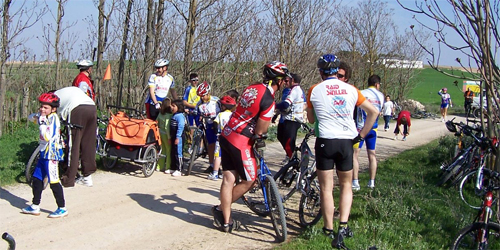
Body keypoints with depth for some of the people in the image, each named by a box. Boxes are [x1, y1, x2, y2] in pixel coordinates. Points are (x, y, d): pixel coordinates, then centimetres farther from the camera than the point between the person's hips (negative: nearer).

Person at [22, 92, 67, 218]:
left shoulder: (53, 118, -18)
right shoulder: (47, 118, 10)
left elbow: (48, 137, -27)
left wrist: (42, 122, -24)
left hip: (51, 154, -10)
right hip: (44, 153, 10)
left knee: (54, 182, -5)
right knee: (37, 179, 15)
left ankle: (62, 209, 2)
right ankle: (35, 206, 25)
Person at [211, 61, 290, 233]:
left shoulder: (253, 87, 7)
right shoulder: (268, 100, -17)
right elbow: (260, 131, -12)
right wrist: (260, 137, 9)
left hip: (226, 136, 9)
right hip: (241, 142, -8)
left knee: (229, 179, 11)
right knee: (249, 180, 8)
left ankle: (225, 221, 17)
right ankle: (221, 210, 17)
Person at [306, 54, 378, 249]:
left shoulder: (314, 90, -1)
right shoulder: (351, 90, 4)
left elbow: (311, 119, 10)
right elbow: (374, 112, 3)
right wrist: (361, 135, 7)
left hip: (325, 141, -2)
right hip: (347, 141, 2)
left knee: (326, 188, 8)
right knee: (346, 184, 16)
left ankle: (329, 229, 14)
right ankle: (343, 226, 3)